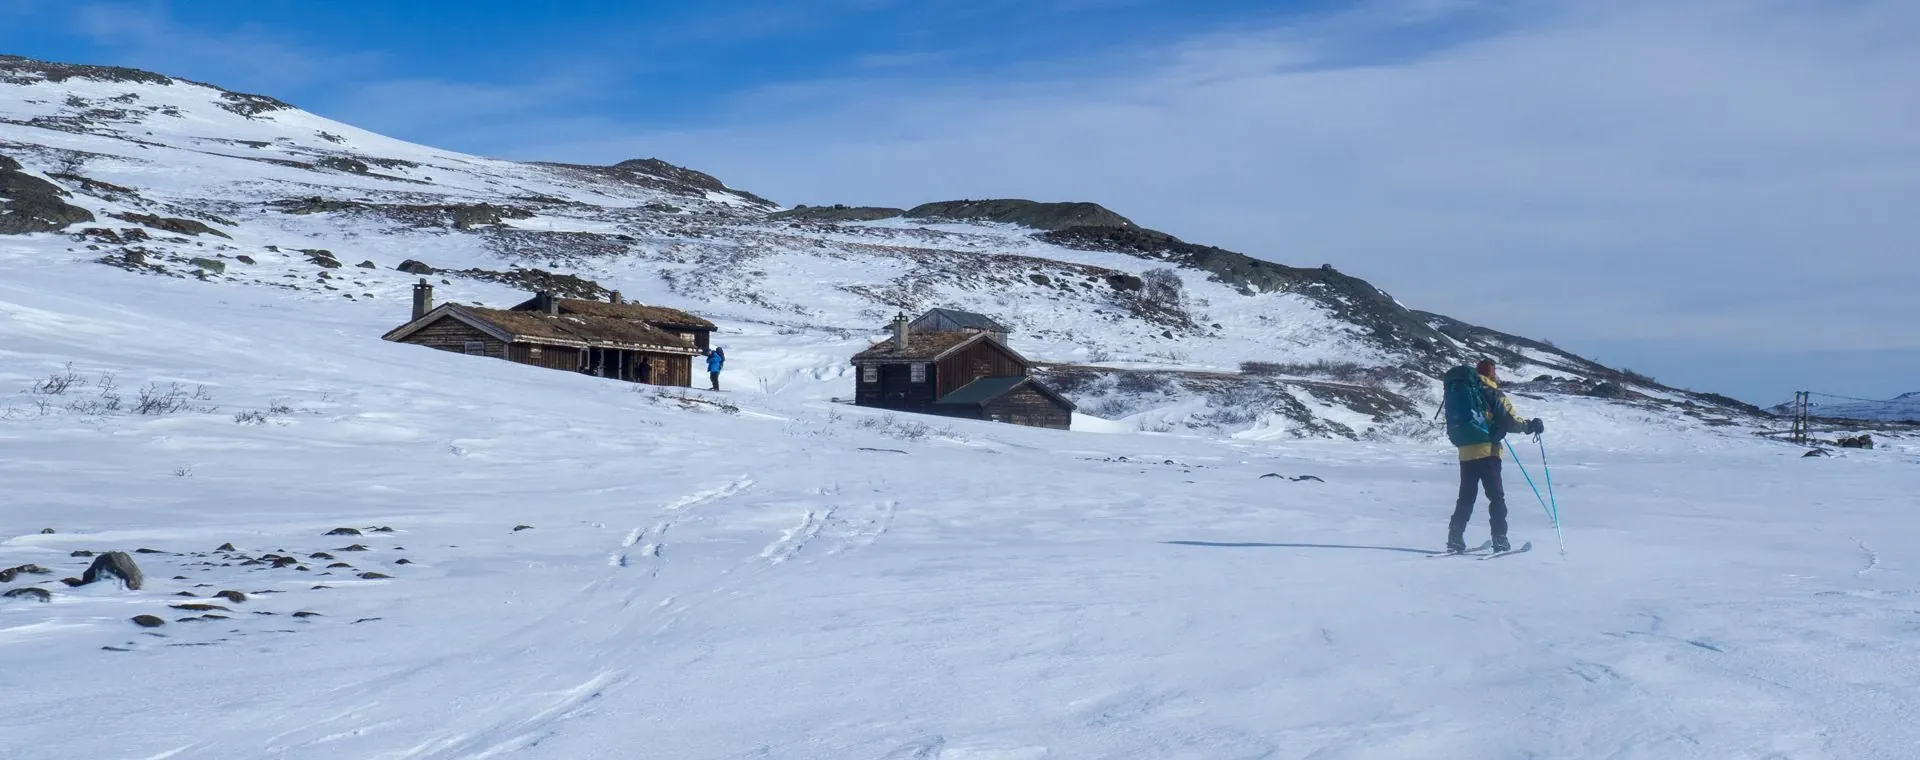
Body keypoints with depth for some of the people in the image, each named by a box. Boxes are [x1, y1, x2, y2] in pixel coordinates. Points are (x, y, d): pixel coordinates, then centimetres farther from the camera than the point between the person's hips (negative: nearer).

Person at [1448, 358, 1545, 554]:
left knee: (1466, 497, 11)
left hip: (1465, 452, 5)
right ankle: (1499, 539, -6)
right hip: (1487, 451, -5)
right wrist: (1530, 425, 2)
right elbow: (1509, 420, -11)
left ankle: (1455, 538, 5)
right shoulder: (1494, 394, -5)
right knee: (1496, 497, 1)